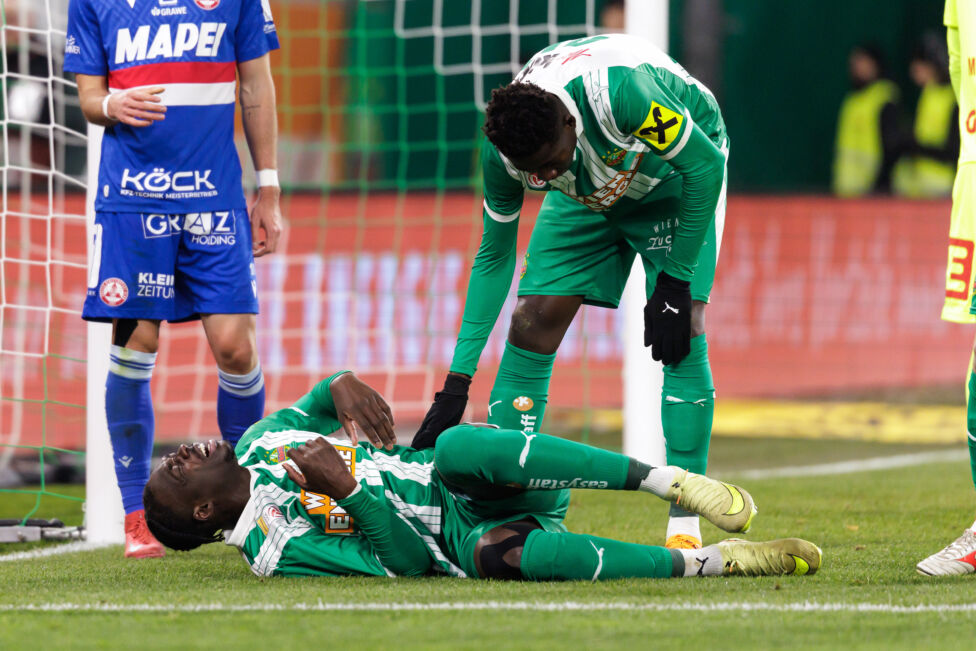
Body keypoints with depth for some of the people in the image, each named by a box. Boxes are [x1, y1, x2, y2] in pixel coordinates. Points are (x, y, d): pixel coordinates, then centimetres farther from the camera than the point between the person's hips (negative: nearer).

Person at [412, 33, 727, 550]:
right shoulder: (501, 154, -27)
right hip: (590, 193, 4)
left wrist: (674, 285, -24)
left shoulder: (619, 94, -43)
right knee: (534, 322, -11)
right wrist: (457, 383, -13)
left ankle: (685, 526, -17)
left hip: (677, 175, -4)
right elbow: (493, 258, -11)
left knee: (681, 332, -20)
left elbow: (705, 165, -27)